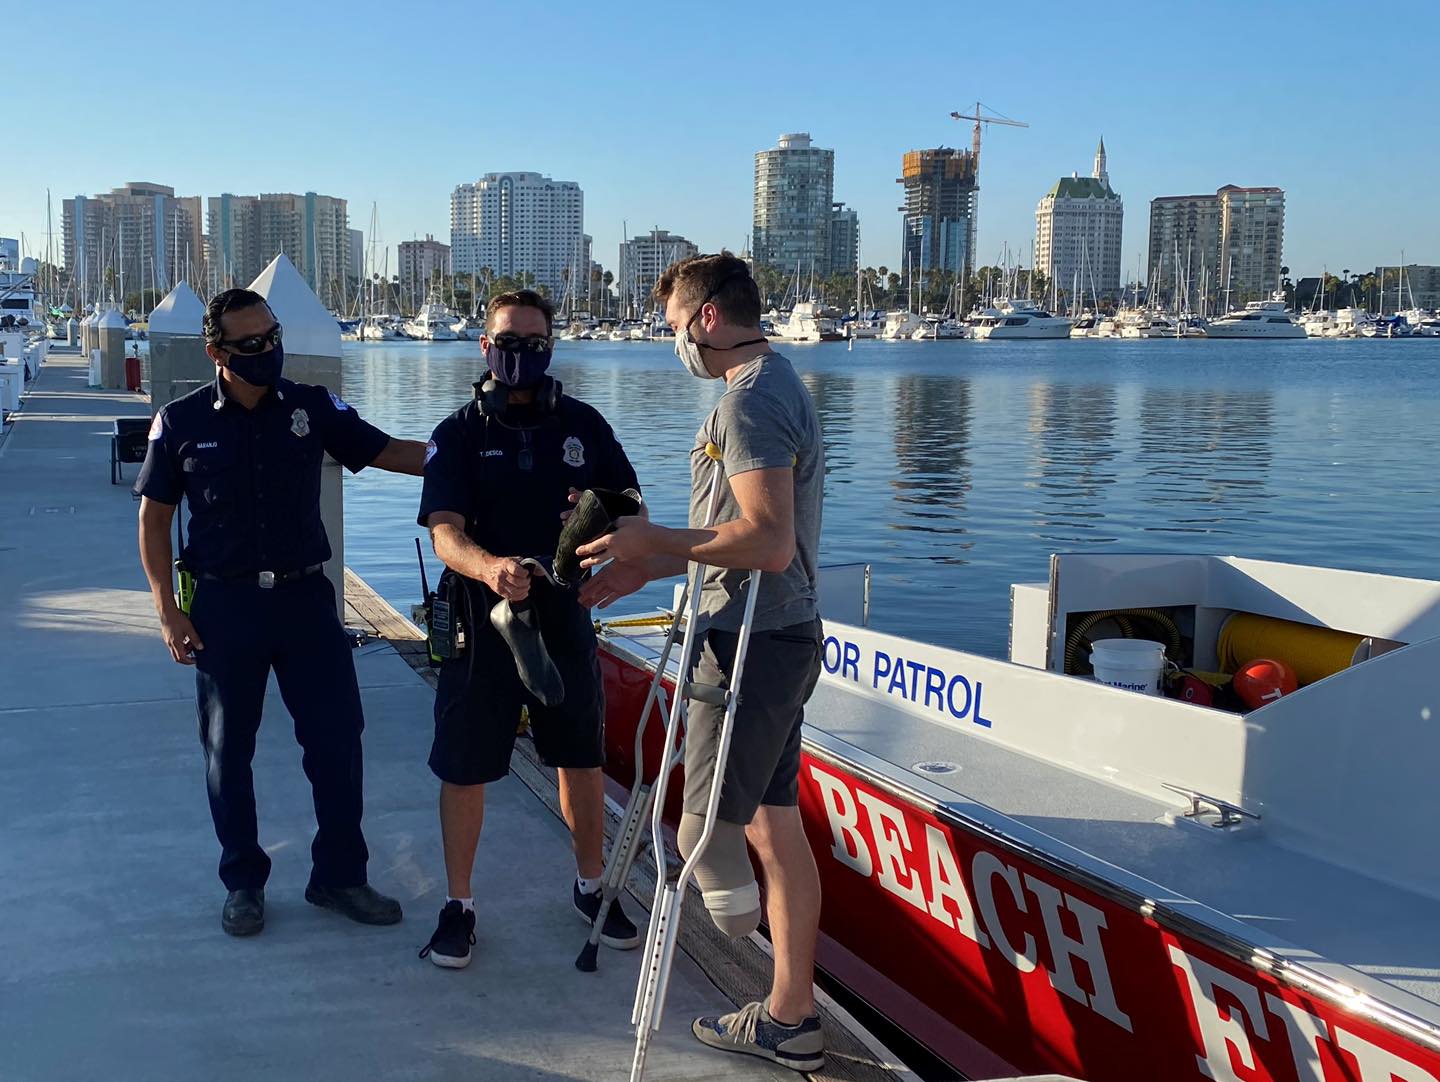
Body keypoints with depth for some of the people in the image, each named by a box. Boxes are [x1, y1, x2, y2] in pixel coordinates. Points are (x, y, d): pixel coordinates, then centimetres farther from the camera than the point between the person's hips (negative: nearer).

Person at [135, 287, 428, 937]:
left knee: (338, 737, 3)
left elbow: (387, 452, 1)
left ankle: (339, 875, 18)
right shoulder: (181, 422, -2)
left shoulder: (312, 409, 1)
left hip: (304, 596, 1)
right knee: (228, 750, 8)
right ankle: (243, 883, 24)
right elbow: (153, 519, 2)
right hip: (224, 604, -1)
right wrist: (167, 610, -4)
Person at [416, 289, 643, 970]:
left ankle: (591, 887, 33)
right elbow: (445, 533, -16)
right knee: (464, 770, 4)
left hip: (563, 618, 2)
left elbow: (631, 501, 4)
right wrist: (489, 568, -38)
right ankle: (458, 905, 22)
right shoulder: (459, 434, -4)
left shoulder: (582, 425, 3)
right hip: (481, 623, -2)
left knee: (582, 759, 13)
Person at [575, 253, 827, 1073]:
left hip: (752, 644, -10)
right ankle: (790, 1018, 23)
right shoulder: (782, 386, 17)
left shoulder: (750, 402, -16)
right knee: (776, 830, 14)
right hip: (784, 635, 10)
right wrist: (652, 566, 17)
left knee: (707, 829, -3)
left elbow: (767, 542, -25)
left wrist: (660, 542, -14)